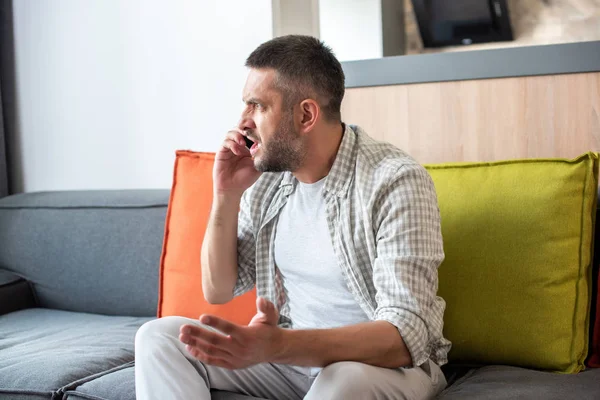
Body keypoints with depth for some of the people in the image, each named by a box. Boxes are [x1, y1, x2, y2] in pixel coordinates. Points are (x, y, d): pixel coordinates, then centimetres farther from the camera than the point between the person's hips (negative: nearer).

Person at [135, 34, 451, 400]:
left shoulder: (395, 182, -20)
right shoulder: (266, 178, 0)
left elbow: (405, 336, -28)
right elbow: (218, 290, 7)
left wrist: (277, 346, -42)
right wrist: (227, 195, -9)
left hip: (387, 362, -7)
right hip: (293, 351, 7)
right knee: (159, 337, -10)